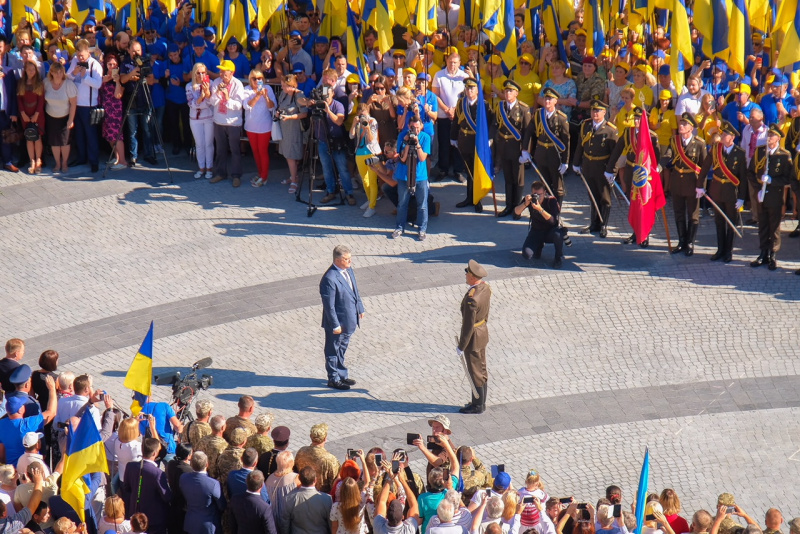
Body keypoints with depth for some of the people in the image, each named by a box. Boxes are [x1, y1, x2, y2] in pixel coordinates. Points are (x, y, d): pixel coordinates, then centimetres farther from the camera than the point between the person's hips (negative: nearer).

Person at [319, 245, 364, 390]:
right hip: (338, 322, -9)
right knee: (333, 351, 10)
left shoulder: (348, 270, -1)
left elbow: (355, 291, 14)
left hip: (349, 321, 9)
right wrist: (335, 325, -21)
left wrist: (360, 309, 17)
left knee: (342, 349, 23)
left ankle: (341, 375, 38)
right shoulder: (329, 279, -28)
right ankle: (334, 379, 24)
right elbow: (329, 305, -24)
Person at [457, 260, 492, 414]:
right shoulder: (485, 287, -4)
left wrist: (461, 346, -18)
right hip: (483, 330, 9)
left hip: (473, 337, -9)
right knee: (481, 368, 20)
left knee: (475, 372, 6)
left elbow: (468, 325, -26)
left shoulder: (471, 298, -32)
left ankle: (477, 405, 20)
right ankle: (481, 402, 33)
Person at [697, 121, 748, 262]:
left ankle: (728, 251, 21)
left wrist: (741, 197, -11)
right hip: (716, 190, 3)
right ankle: (720, 249, 24)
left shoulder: (740, 153, -13)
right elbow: (705, 167, 3)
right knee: (719, 221, 13)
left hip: (732, 192, -3)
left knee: (731, 222, 9)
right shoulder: (715, 148, -4)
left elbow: (743, 177, -9)